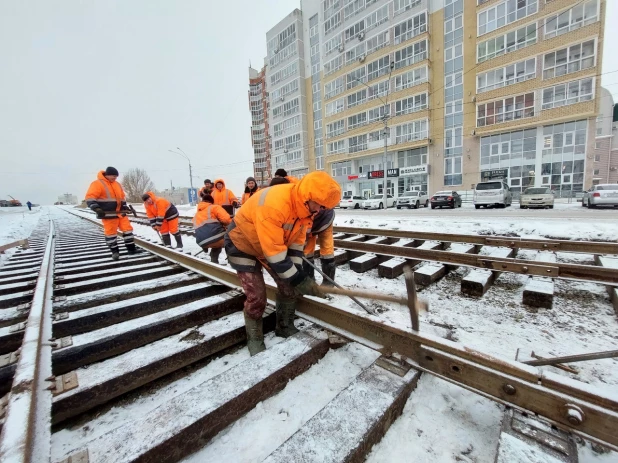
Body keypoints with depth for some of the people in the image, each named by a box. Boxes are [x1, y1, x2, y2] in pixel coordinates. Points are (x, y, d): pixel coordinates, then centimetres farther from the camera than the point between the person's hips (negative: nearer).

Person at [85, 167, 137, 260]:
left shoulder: (117, 184, 14)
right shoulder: (98, 184, -8)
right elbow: (90, 197, -15)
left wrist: (125, 207, 14)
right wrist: (96, 208, -27)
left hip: (120, 213, 7)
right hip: (108, 214, -6)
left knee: (127, 228, 4)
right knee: (110, 232, 0)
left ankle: (131, 248, 10)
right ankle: (115, 251, 11)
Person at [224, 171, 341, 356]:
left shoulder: (306, 206, -13)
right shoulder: (273, 204, -39)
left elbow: (297, 240, -5)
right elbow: (273, 251, -37)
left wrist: (298, 272, -12)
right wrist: (297, 278, -30)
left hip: (272, 245, 7)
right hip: (242, 244, -7)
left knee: (288, 287, 4)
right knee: (256, 295, -9)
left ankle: (285, 327, 26)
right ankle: (254, 339, 17)